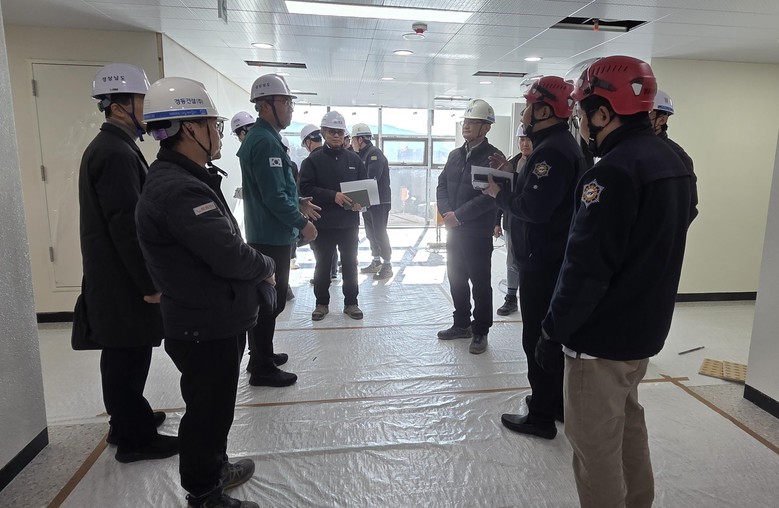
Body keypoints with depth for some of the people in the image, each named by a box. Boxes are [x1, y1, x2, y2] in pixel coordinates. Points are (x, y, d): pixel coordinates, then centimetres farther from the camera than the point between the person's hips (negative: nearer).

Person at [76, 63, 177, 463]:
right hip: (123, 281, -10)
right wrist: (150, 283, -18)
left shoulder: (107, 147, 13)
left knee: (124, 356, 20)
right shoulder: (117, 154, -19)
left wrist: (147, 278, 20)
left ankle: (128, 420, 36)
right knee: (128, 357, 2)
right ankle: (135, 438, 16)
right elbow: (126, 226, -24)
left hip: (113, 277, 10)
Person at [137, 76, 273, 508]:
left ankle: (214, 468, 46)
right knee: (209, 411, 8)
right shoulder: (179, 189, -26)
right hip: (207, 329, -10)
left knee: (214, 405, 25)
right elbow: (230, 255, -30)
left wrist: (255, 270, 0)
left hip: (217, 321, 10)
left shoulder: (188, 179, 10)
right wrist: (267, 266, -10)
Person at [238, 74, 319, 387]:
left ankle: (261, 355, 33)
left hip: (264, 234, 11)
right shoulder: (266, 141, -20)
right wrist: (302, 223, -14)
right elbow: (275, 197, -24)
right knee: (272, 300, -2)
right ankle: (263, 369, 10)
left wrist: (299, 203, 18)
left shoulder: (260, 137, 13)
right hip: (273, 236, -11)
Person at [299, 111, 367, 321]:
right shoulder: (313, 160, -1)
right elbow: (305, 188, -11)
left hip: (349, 223, 2)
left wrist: (360, 201, -12)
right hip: (323, 223, -2)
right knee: (322, 265, 9)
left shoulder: (354, 159, 7)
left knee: (350, 263, 9)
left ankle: (351, 303, 22)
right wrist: (333, 196, -22)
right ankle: (322, 303, 23)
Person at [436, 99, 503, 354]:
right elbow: (442, 185, 10)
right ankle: (462, 324, 30)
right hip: (454, 230, 7)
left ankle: (480, 332, 16)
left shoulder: (494, 156, -9)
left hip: (478, 232, -7)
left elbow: (490, 195, -18)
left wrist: (460, 215, -18)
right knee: (456, 279, 14)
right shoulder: (455, 155, 14)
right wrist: (446, 212, -8)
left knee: (480, 283, 3)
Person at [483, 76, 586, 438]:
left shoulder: (552, 150, -19)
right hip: (556, 258, 11)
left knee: (538, 339, -1)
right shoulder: (561, 144, 15)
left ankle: (541, 416, 13)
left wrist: (498, 194, -11)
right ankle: (559, 403, 36)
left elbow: (533, 208, -26)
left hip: (542, 262, -11)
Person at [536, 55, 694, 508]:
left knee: (595, 442, 6)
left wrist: (554, 330, -15)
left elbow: (586, 267, -24)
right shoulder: (673, 161, 8)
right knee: (628, 423, 25)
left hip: (602, 335, -10)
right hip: (645, 327, 10)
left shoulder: (614, 171, -22)